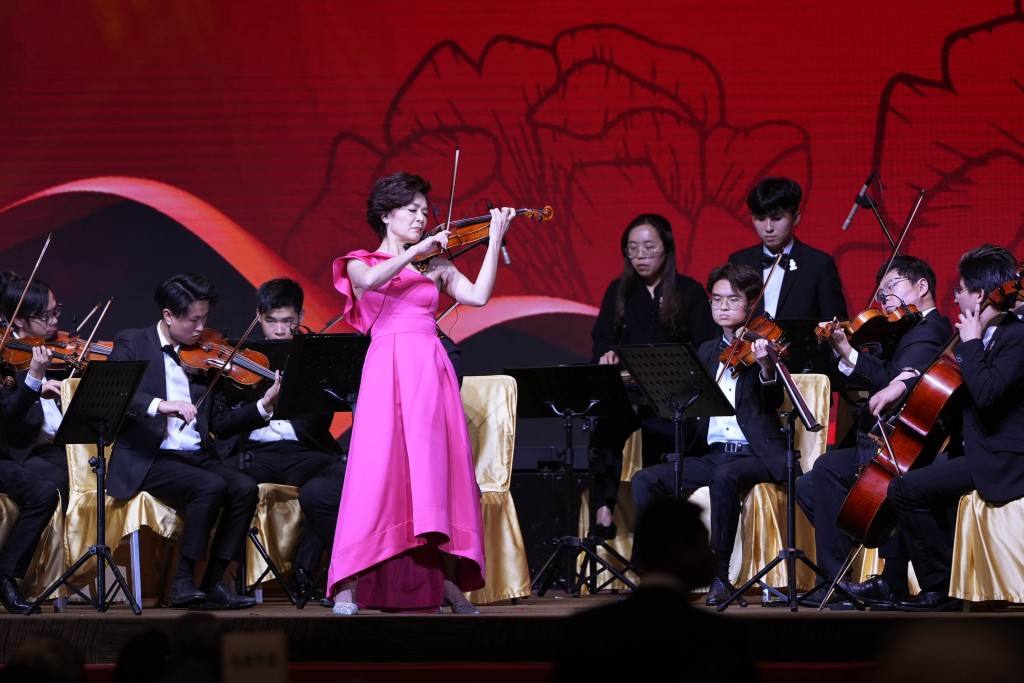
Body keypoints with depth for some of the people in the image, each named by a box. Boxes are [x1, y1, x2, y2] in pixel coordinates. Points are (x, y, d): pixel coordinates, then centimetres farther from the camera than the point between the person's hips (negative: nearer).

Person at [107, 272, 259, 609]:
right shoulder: (132, 344, 3)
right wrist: (160, 404, -30)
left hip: (196, 455, 5)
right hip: (146, 460, -5)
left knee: (244, 487, -22)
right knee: (211, 486, -30)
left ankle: (213, 582, -15)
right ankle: (183, 582, -21)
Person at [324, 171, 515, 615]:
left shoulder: (436, 266, 17)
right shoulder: (361, 263, 10)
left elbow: (478, 296, 3)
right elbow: (370, 281, -14)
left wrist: (495, 239, 1)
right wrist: (416, 250, -15)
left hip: (431, 370, 3)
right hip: (387, 370, -3)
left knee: (443, 471, -2)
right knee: (376, 470, -12)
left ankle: (450, 582, 3)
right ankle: (349, 586, -11)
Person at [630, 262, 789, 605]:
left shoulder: (763, 345, -1)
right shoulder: (707, 352, 17)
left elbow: (773, 401, -17)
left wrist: (766, 367, -38)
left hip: (755, 455, -6)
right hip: (711, 454, 6)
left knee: (725, 478, -37)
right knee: (645, 480, -14)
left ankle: (720, 577, -29)